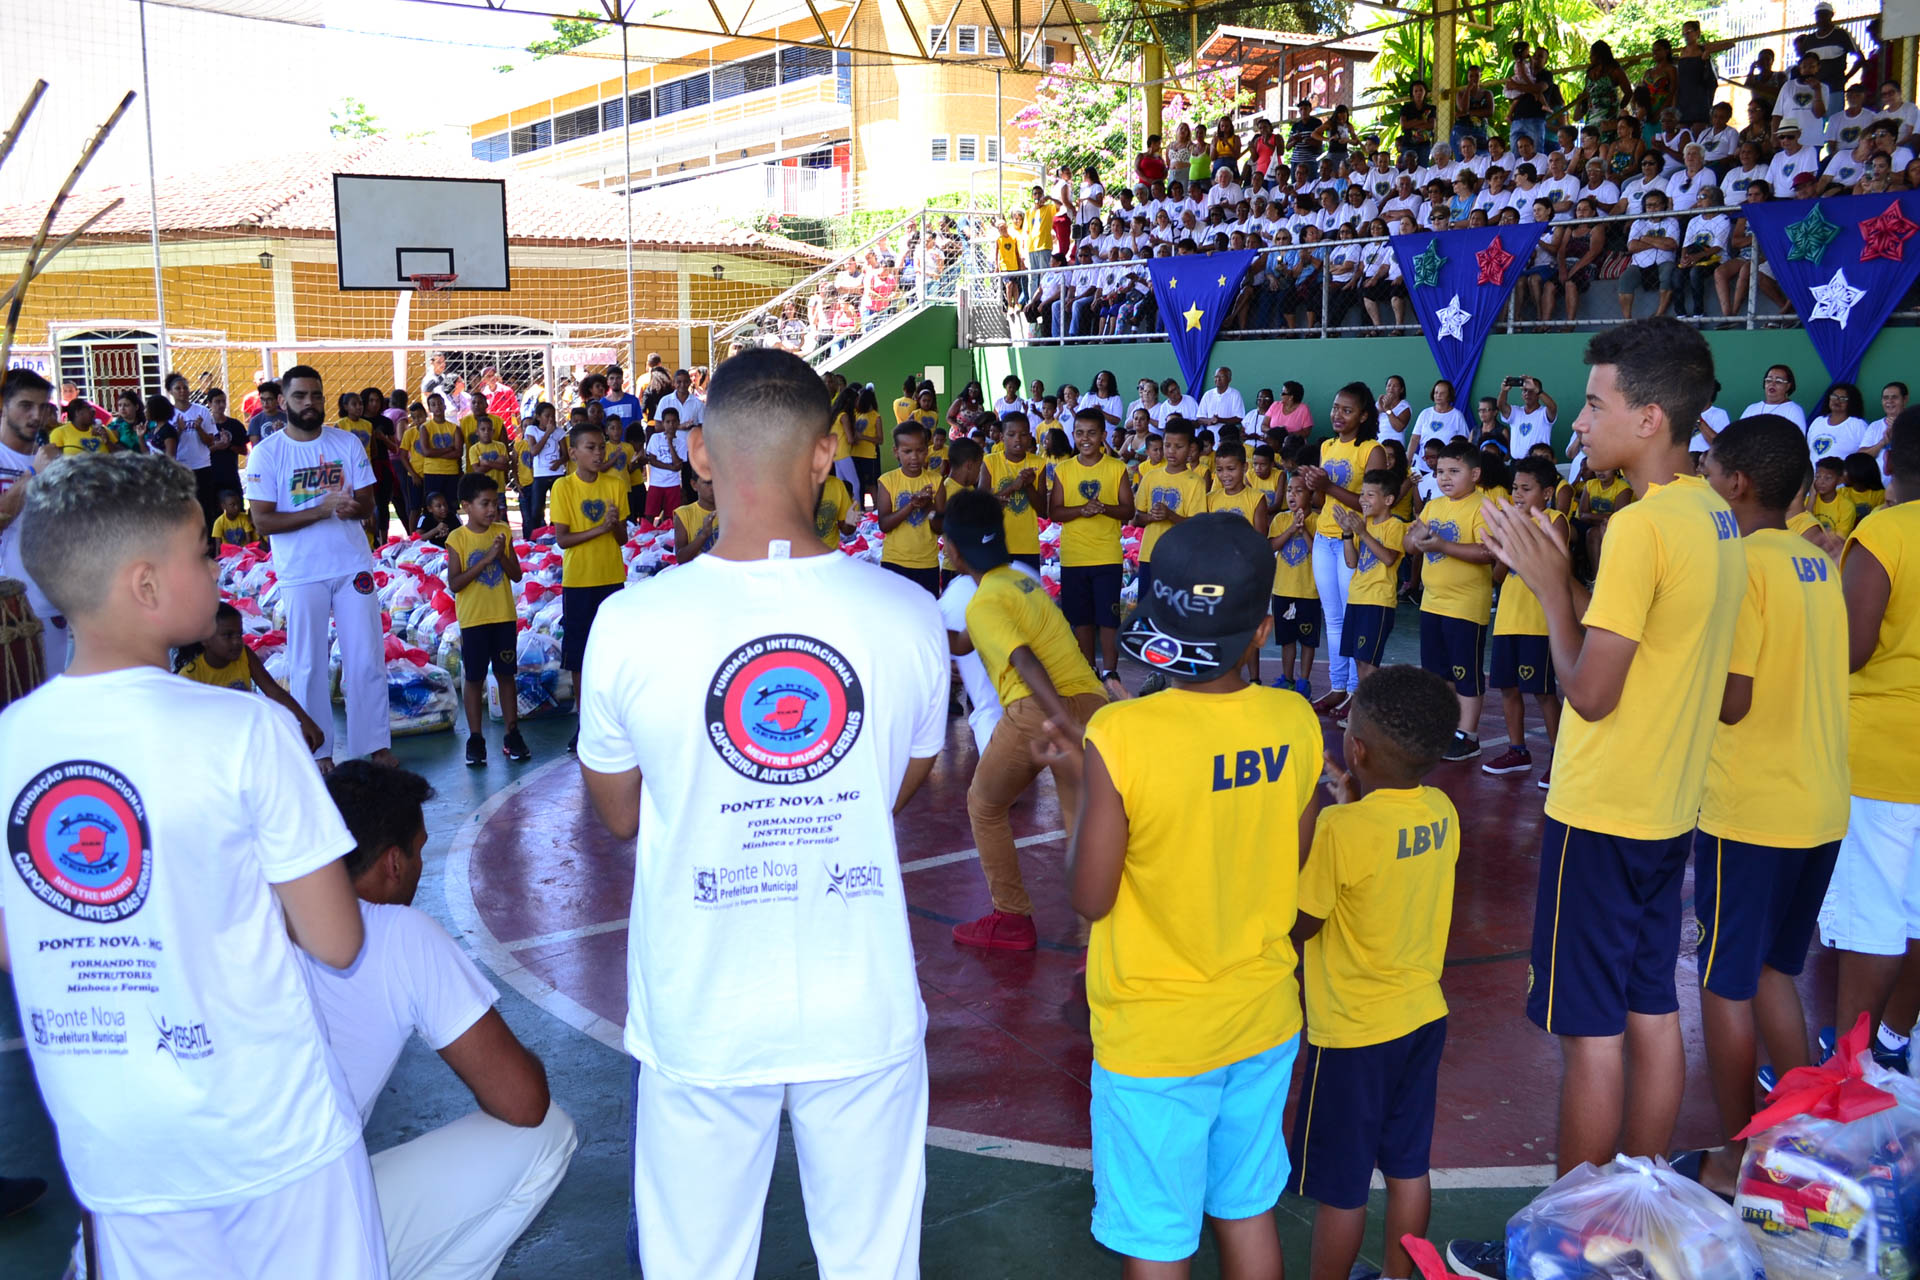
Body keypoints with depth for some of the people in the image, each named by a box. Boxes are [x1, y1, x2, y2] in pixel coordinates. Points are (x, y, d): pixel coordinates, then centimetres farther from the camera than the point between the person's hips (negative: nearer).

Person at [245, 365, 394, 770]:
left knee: (367, 659, 4)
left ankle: (376, 744, 12)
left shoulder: (348, 443, 4)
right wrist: (320, 510, -22)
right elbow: (262, 521, -11)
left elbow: (367, 503, 6)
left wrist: (352, 507, -18)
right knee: (308, 665, 5)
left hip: (353, 565, 2)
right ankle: (317, 750, 15)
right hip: (302, 573, -2)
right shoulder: (266, 453, -5)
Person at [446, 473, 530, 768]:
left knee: (506, 674, 9)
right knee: (474, 679, 4)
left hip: (504, 617, 3)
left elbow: (516, 575, 3)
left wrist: (501, 555, -15)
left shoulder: (503, 532, 2)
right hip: (473, 619, -3)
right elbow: (454, 583, -14)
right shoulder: (457, 538, -7)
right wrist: (485, 560, -19)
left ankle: (512, 733, 17)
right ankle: (475, 738, 12)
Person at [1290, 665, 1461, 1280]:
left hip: (1352, 1034, -7)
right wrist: (1355, 801, 4)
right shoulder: (1442, 812, -6)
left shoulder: (1341, 830, -26)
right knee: (1408, 1165, 21)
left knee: (1339, 1186, 10)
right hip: (1423, 1016, 7)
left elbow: (1297, 926, -15)